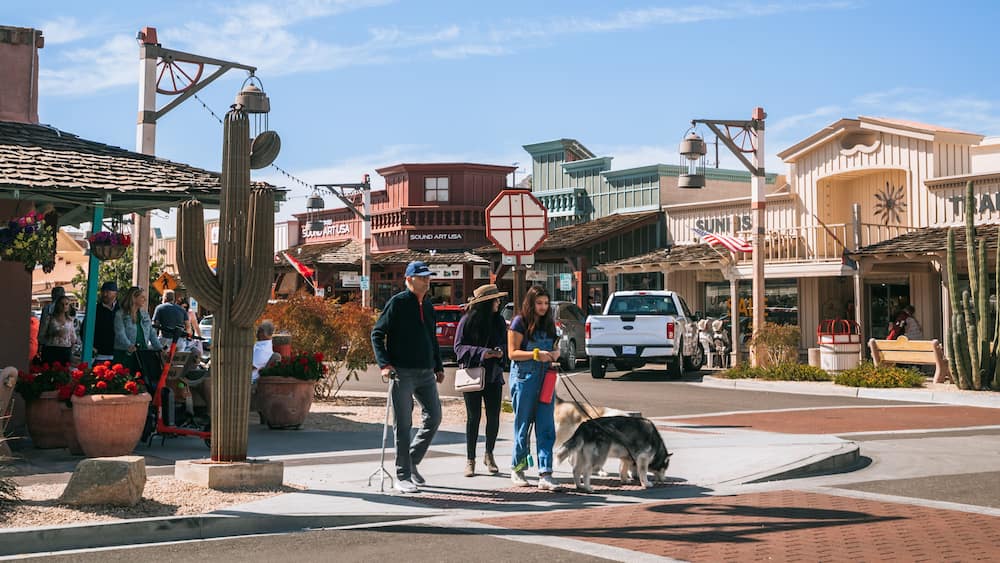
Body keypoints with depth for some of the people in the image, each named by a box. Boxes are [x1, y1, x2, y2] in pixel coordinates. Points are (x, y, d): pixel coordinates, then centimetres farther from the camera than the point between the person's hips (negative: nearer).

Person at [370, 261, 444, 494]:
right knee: (403, 425, -3)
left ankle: (412, 462, 23)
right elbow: (377, 334, -7)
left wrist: (438, 367, 20)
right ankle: (402, 476, 3)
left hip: (426, 373, 7)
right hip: (402, 372, -7)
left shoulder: (428, 306, 16)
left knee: (434, 417, 7)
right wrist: (384, 364, -17)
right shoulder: (397, 302, -6)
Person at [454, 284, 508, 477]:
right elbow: (459, 347, -8)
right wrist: (481, 352, -21)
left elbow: (504, 343, 15)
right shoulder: (468, 320, -7)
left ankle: (489, 455, 21)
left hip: (493, 375, 4)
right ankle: (470, 459, 10)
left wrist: (500, 352, -8)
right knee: (473, 417, 0)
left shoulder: (498, 320, 7)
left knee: (494, 416, 3)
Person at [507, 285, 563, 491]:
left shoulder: (548, 323, 13)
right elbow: (512, 353, -8)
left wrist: (555, 354, -2)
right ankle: (517, 469, 21)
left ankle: (545, 475, -7)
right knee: (523, 425, 5)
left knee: (546, 428, -4)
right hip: (524, 379, -5)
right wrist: (536, 354, -19)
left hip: (545, 379, 5)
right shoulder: (520, 322, -4)